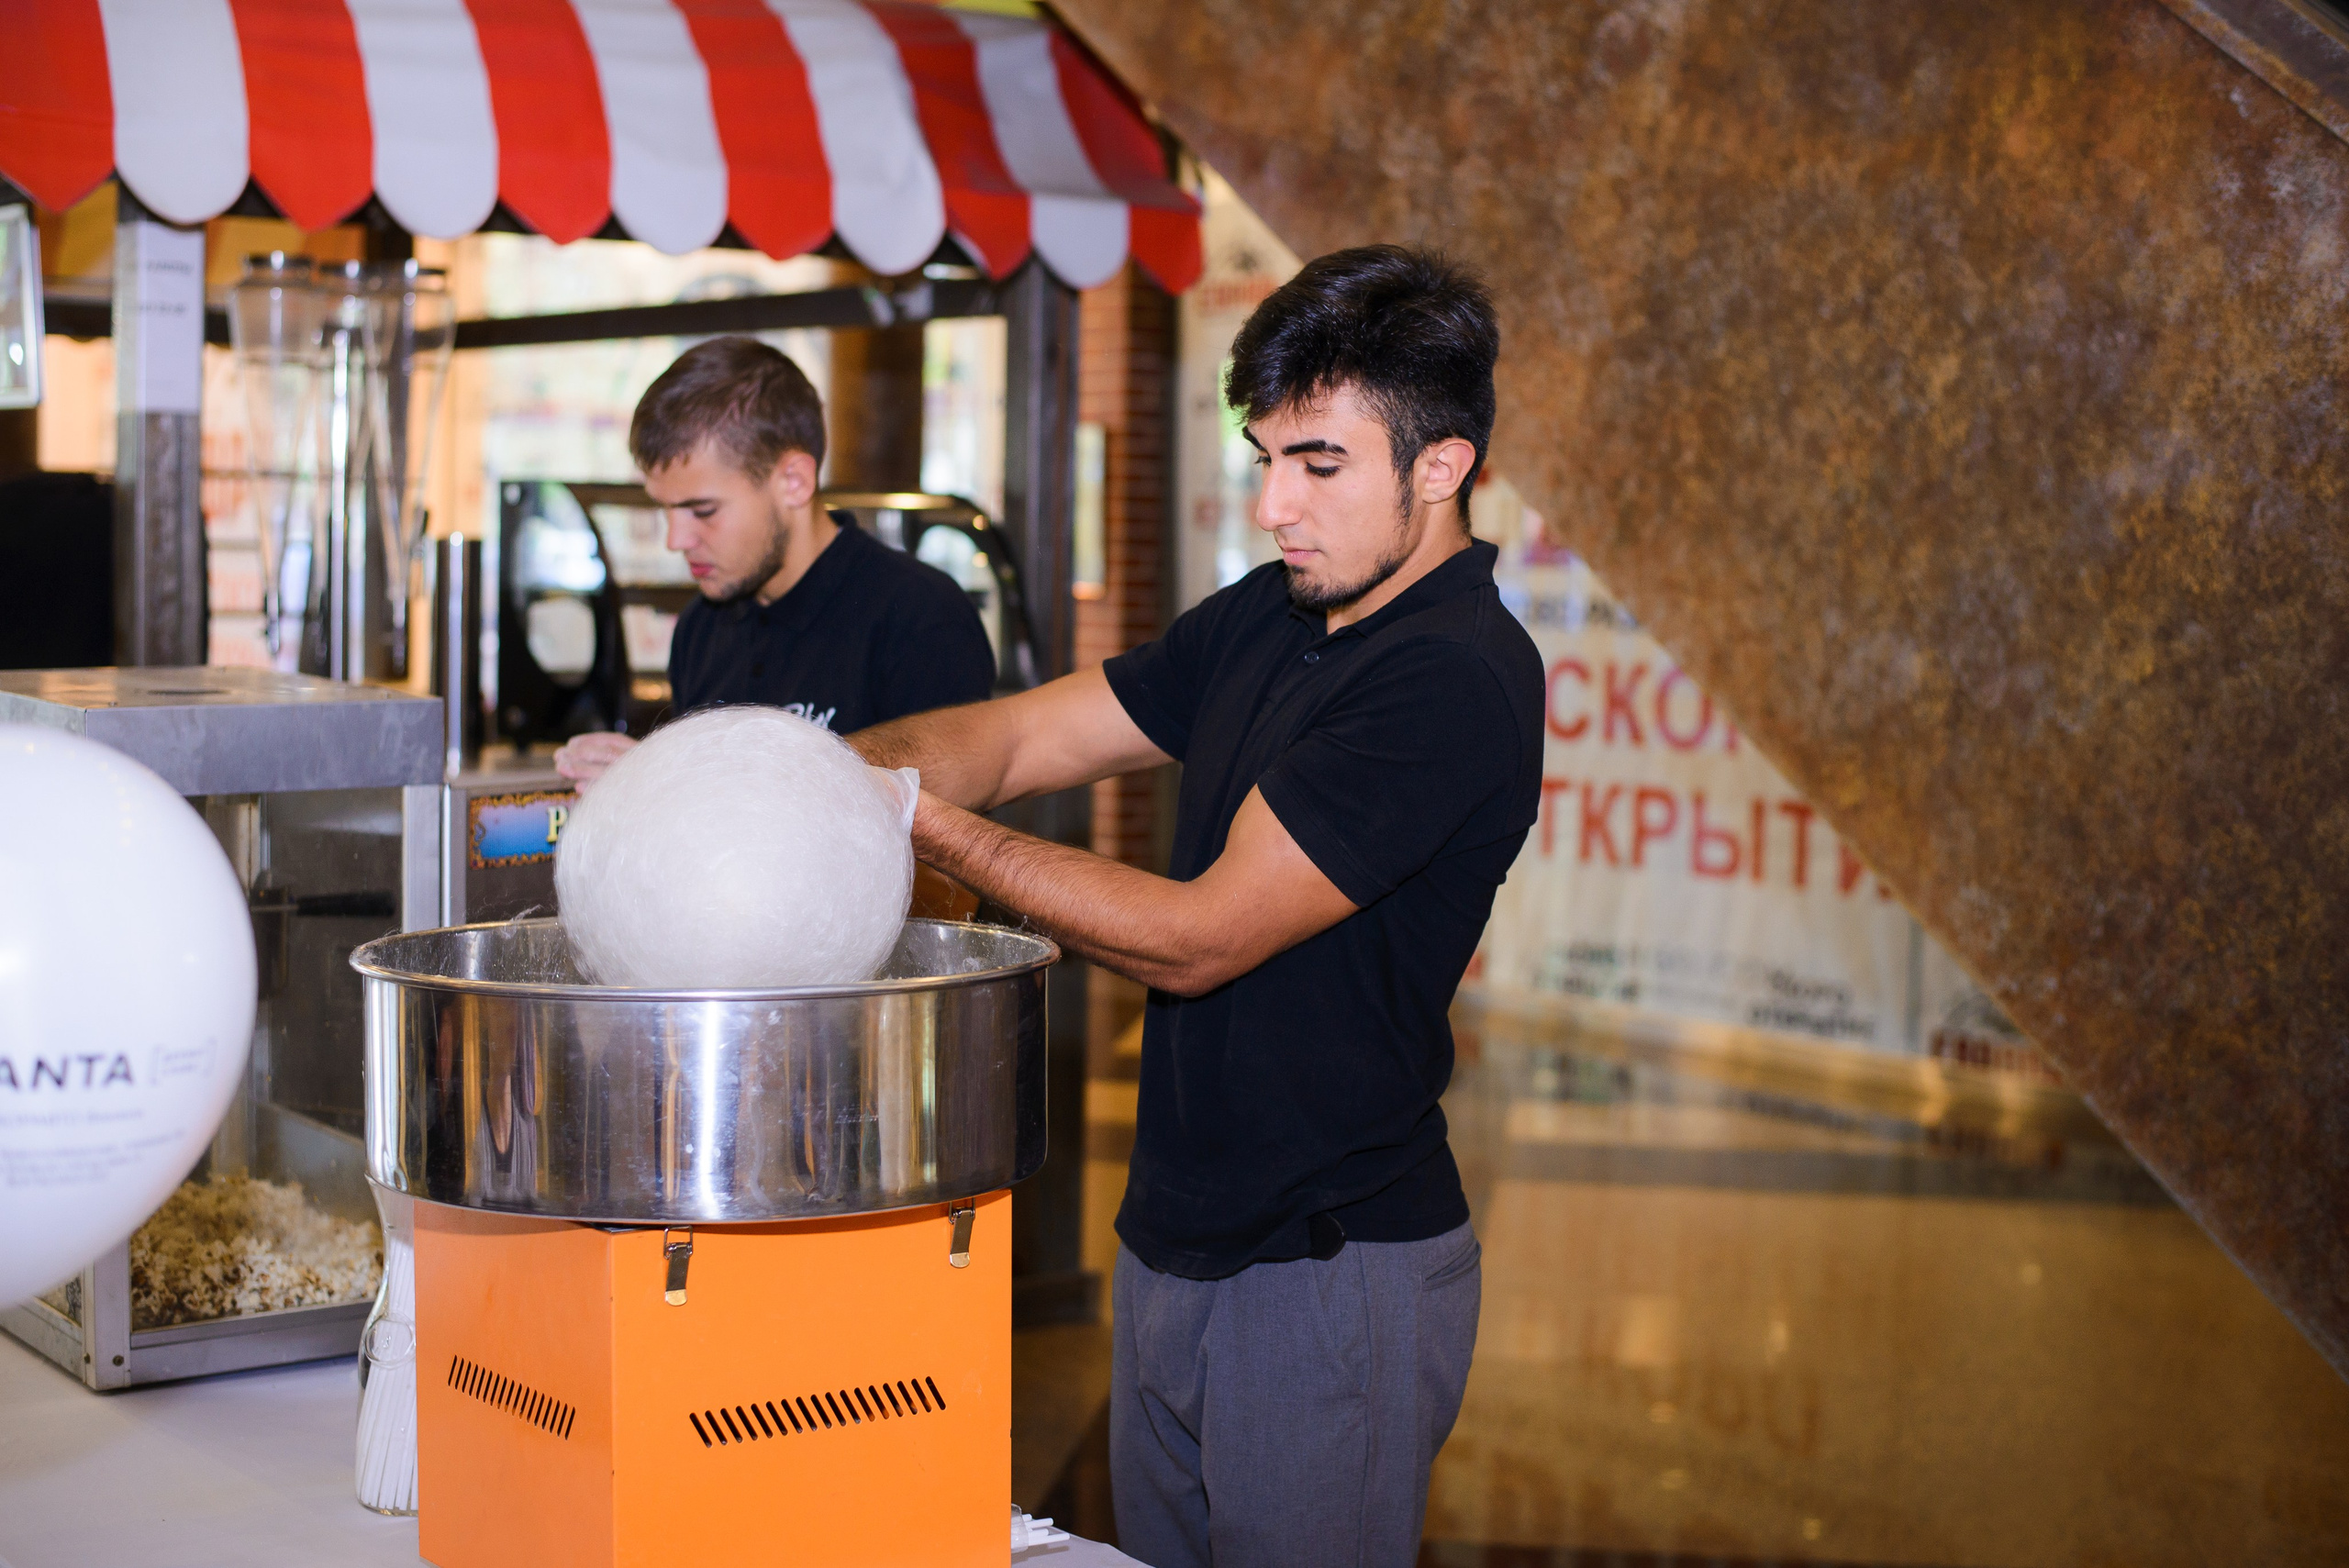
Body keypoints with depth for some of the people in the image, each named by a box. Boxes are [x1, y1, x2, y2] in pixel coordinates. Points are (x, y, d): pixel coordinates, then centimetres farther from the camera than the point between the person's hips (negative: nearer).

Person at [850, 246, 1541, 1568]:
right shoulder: (1268, 619, 7)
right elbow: (1018, 737, 8)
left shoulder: (1454, 678, -21)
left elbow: (1196, 939, -21)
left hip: (1331, 1272, -8)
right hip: (1176, 1244, 8)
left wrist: (916, 822, -20)